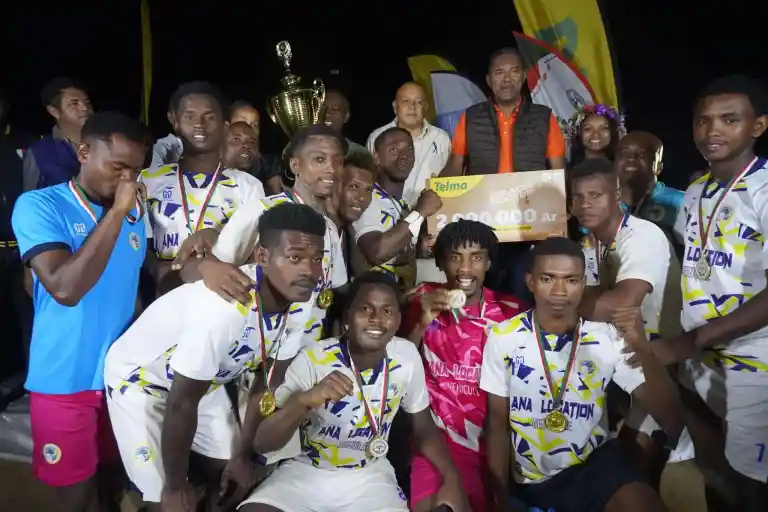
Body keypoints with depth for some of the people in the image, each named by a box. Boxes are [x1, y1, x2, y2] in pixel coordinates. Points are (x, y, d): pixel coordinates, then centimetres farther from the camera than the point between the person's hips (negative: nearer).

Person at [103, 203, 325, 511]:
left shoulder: (303, 303, -19)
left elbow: (268, 382, -5)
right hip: (139, 380, -6)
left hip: (204, 380, 6)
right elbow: (181, 403, -30)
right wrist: (175, 487, -15)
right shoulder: (224, 308, -42)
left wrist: (242, 454, 4)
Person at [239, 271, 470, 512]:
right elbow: (262, 442, -21)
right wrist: (306, 400, -39)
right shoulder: (313, 359, -19)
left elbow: (424, 428, 3)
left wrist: (451, 476, -14)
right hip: (306, 471, -1)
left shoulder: (406, 357, -11)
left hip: (370, 476, 2)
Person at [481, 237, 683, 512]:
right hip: (527, 478, 0)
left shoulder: (607, 338, -10)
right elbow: (497, 425, -3)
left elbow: (671, 420, -15)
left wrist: (643, 349, -29)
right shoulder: (503, 338, -11)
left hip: (593, 463, 1)